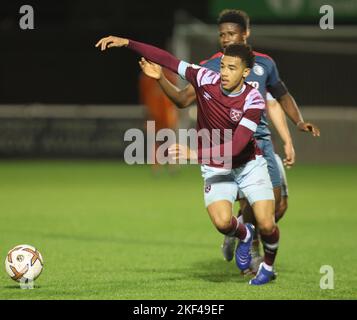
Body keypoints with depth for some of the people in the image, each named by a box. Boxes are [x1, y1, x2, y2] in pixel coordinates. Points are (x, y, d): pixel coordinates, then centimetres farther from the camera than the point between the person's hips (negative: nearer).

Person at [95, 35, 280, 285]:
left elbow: (236, 147, -32)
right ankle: (244, 235, 16)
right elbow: (168, 60, -12)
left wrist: (195, 154, -42)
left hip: (249, 165, -1)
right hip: (215, 169, 2)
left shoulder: (254, 101, -24)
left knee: (266, 226, -12)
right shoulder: (206, 79, -15)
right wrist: (126, 43, -19)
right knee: (222, 222, -22)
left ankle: (268, 266, 22)